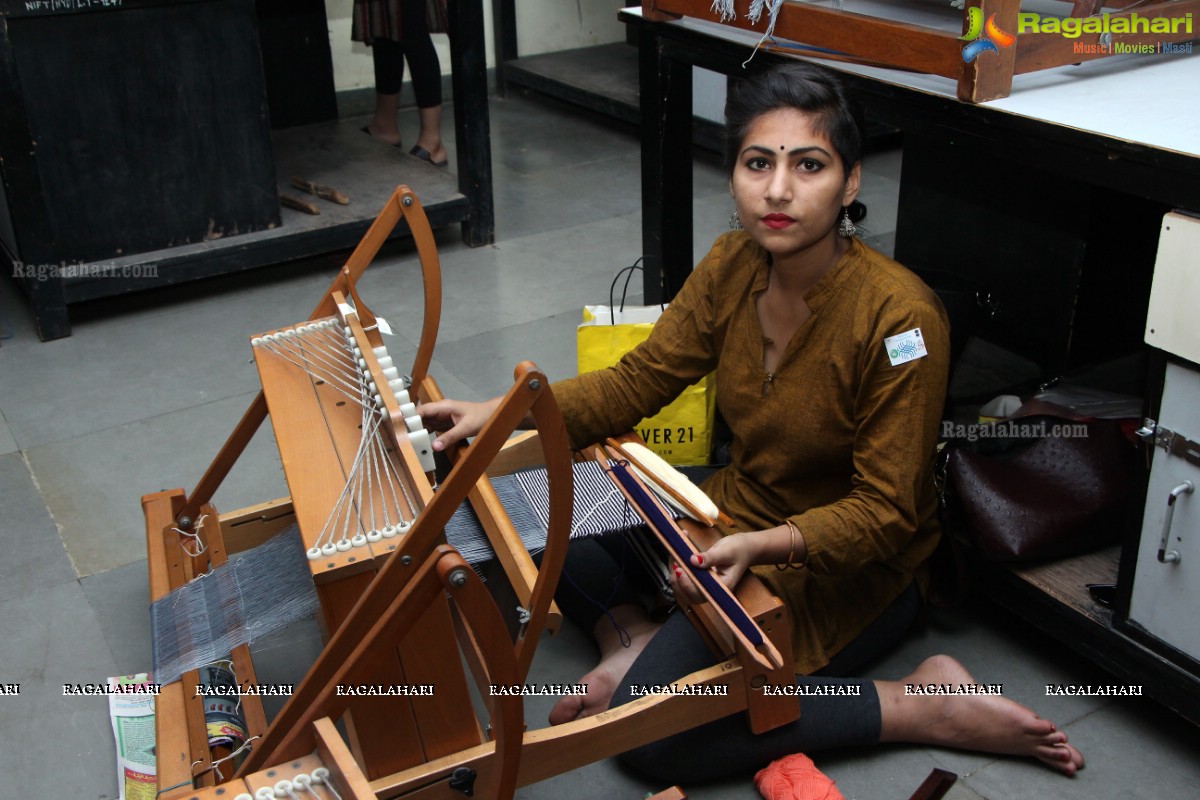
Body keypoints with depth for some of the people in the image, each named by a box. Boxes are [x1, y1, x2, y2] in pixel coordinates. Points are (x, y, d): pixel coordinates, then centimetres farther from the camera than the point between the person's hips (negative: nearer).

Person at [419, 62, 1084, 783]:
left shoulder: (900, 316, -28)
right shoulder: (733, 264, -9)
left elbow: (885, 512, -23)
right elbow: (637, 381, -1)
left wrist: (762, 545, -39)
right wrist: (501, 412, -14)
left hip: (850, 568, -6)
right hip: (738, 504, 7)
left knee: (654, 731, -21)